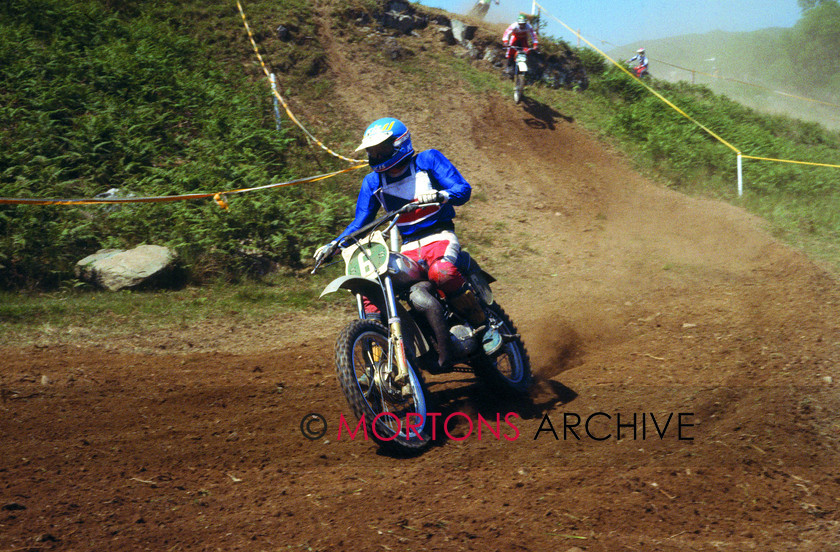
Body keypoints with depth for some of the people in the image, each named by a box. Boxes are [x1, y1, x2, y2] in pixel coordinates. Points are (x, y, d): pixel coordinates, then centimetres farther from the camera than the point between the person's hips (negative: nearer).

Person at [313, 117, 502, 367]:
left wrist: (440, 195, -29)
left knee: (440, 271, -38)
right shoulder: (372, 182, 13)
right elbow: (360, 222, 16)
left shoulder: (429, 160, 1)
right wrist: (334, 244, 0)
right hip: (406, 248, 5)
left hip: (439, 237, -5)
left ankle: (484, 325, -23)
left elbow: (463, 189, -8)